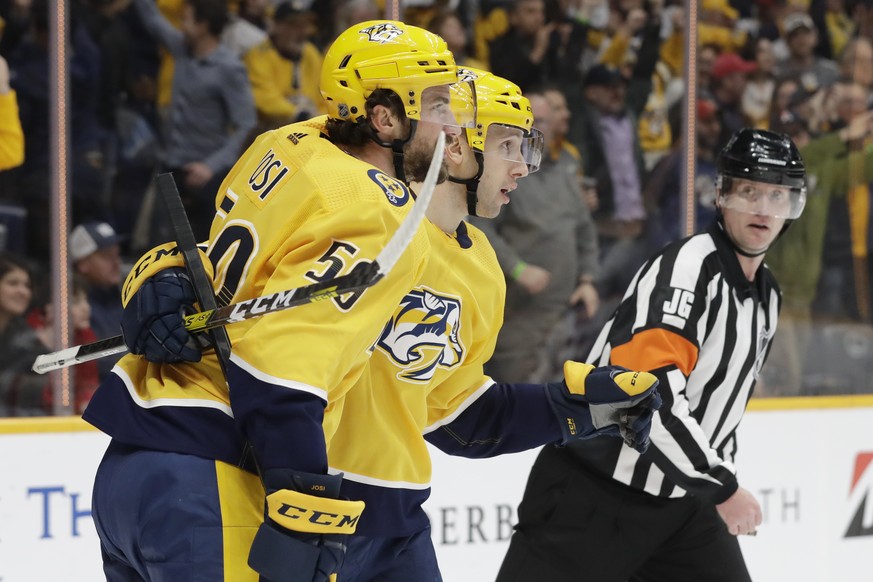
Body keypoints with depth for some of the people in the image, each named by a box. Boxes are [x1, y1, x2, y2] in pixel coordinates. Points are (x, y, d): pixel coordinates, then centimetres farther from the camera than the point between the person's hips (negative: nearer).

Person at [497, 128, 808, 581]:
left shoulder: (768, 297, 12)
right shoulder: (686, 268, -18)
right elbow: (649, 389, -29)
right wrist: (723, 487, -26)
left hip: (682, 499, 9)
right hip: (595, 492, -9)